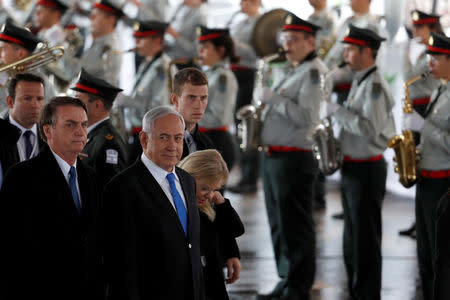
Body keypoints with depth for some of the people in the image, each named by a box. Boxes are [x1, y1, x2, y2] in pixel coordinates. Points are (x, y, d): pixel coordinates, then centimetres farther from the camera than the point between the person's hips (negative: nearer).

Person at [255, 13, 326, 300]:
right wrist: (265, 102, 9)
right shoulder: (289, 71, 17)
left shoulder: (314, 72, -12)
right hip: (273, 156, 10)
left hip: (295, 158, -9)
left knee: (296, 227, -4)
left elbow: (306, 117, -22)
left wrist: (272, 97, -19)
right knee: (279, 224, 13)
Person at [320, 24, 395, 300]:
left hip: (367, 170, -10)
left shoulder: (375, 85, -17)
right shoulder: (360, 81, 13)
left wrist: (336, 110, -21)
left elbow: (371, 129, -26)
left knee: (366, 241, -4)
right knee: (353, 239, 15)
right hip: (352, 167, 10)